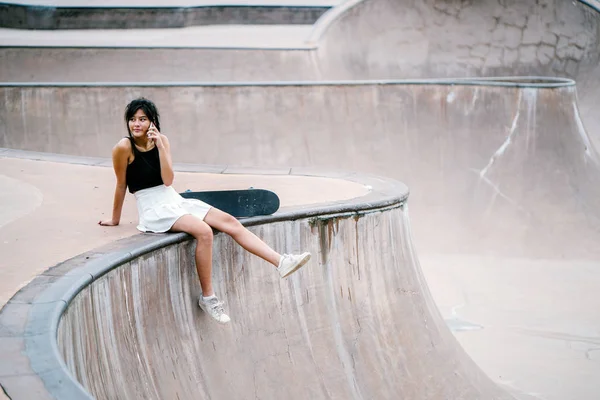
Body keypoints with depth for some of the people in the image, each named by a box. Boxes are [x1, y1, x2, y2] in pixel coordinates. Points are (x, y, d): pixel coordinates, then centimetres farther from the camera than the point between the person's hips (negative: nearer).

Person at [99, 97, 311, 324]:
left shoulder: (161, 140, 3)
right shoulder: (124, 148, -11)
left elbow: (168, 180, -6)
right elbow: (121, 185, -1)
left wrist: (160, 146, -13)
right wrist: (115, 220, 7)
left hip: (174, 200, 6)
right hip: (153, 209, -6)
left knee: (229, 222, -9)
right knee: (204, 231, -30)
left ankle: (281, 262, -14)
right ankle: (207, 296, -20)